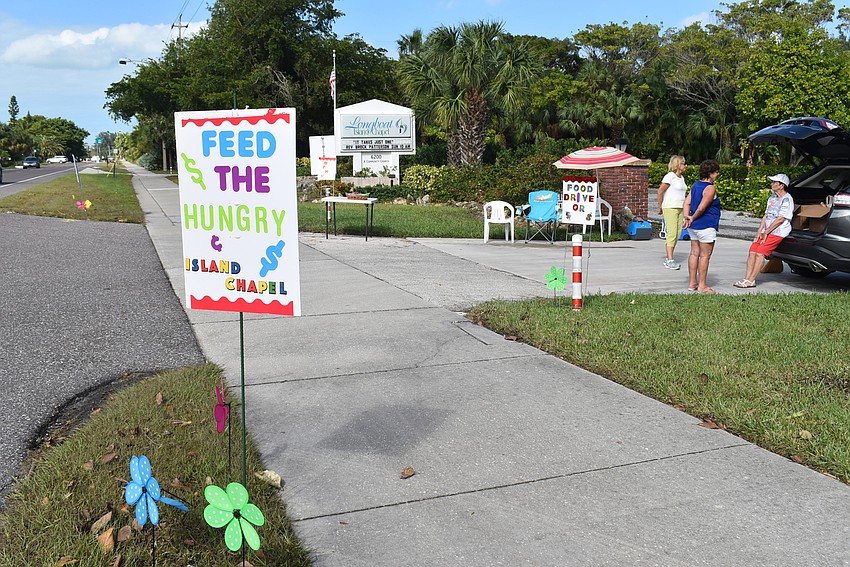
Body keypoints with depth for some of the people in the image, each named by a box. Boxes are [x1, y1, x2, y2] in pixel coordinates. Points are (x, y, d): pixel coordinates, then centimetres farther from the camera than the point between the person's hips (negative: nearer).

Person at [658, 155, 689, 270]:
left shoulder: (681, 178, 16)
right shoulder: (670, 176, -9)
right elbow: (660, 191, -9)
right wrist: (660, 207, -4)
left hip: (680, 208, 8)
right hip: (670, 208, -8)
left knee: (677, 234, 6)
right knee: (672, 233, -11)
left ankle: (668, 259, 12)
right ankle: (670, 261, -11)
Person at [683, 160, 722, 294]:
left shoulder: (695, 185, 12)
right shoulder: (710, 188, -15)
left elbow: (687, 202, 7)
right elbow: (701, 208, -19)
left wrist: (687, 217, -4)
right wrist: (693, 218, -4)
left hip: (694, 227, 9)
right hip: (706, 226, -9)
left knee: (694, 253, 12)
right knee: (705, 255, -2)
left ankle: (692, 283, 17)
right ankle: (702, 286, 2)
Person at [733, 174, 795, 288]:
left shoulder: (787, 199, -9)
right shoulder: (772, 197, 18)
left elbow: (781, 219, -15)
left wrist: (766, 232, -12)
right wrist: (759, 231, 5)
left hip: (778, 232, -8)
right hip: (766, 231, 8)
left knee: (760, 252, -19)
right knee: (752, 250, -7)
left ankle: (751, 280, -18)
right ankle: (747, 278, -8)